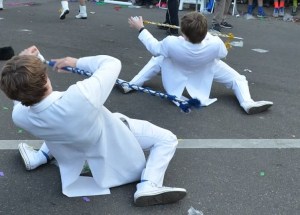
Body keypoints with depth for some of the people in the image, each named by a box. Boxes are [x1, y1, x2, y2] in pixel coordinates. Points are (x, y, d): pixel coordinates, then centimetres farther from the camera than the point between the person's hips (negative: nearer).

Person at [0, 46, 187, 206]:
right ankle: (148, 186, -7)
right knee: (167, 138, 10)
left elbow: (21, 95, -2)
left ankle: (40, 157, 32)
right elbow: (112, 63, -27)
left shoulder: (20, 116, -29)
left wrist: (22, 62, -2)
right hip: (113, 137, -4)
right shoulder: (81, 98, -45)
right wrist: (78, 62, -14)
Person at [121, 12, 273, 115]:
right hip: (207, 68, 0)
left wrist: (140, 28, -4)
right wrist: (205, 33, -4)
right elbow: (223, 53, -13)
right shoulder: (214, 44, -40)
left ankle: (130, 85, 14)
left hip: (177, 70, 1)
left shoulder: (172, 44, -42)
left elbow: (154, 48, -18)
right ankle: (248, 103, -15)